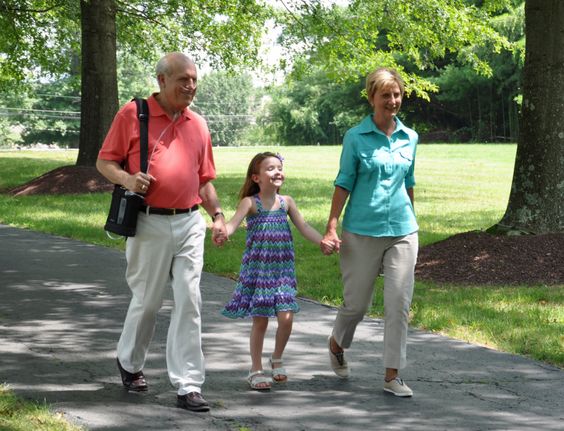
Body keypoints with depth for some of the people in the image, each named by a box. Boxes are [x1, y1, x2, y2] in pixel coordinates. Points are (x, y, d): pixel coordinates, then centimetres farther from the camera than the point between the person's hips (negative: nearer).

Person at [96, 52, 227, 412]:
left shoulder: (198, 124, 11)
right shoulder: (133, 114, -3)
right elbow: (104, 162, 0)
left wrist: (218, 215, 6)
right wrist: (127, 179, -20)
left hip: (190, 223, 4)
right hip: (150, 223, -3)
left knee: (189, 301, -2)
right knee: (147, 301, 8)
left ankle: (188, 385, 1)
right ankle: (130, 362, 35)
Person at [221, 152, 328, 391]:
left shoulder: (286, 202, 7)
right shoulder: (250, 202, -5)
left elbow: (304, 227, 4)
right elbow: (233, 223, -18)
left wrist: (324, 242, -10)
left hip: (282, 267, 3)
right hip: (257, 267, -3)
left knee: (286, 317, -5)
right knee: (260, 320, 1)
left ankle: (277, 359, 21)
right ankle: (256, 370, 15)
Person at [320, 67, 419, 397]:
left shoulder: (410, 138, 8)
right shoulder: (356, 137, -3)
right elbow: (344, 183, -3)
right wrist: (331, 229, -8)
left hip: (402, 230, 3)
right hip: (362, 231, -3)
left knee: (400, 302, -3)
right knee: (357, 302, 7)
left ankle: (392, 375, 4)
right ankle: (337, 345, 38)